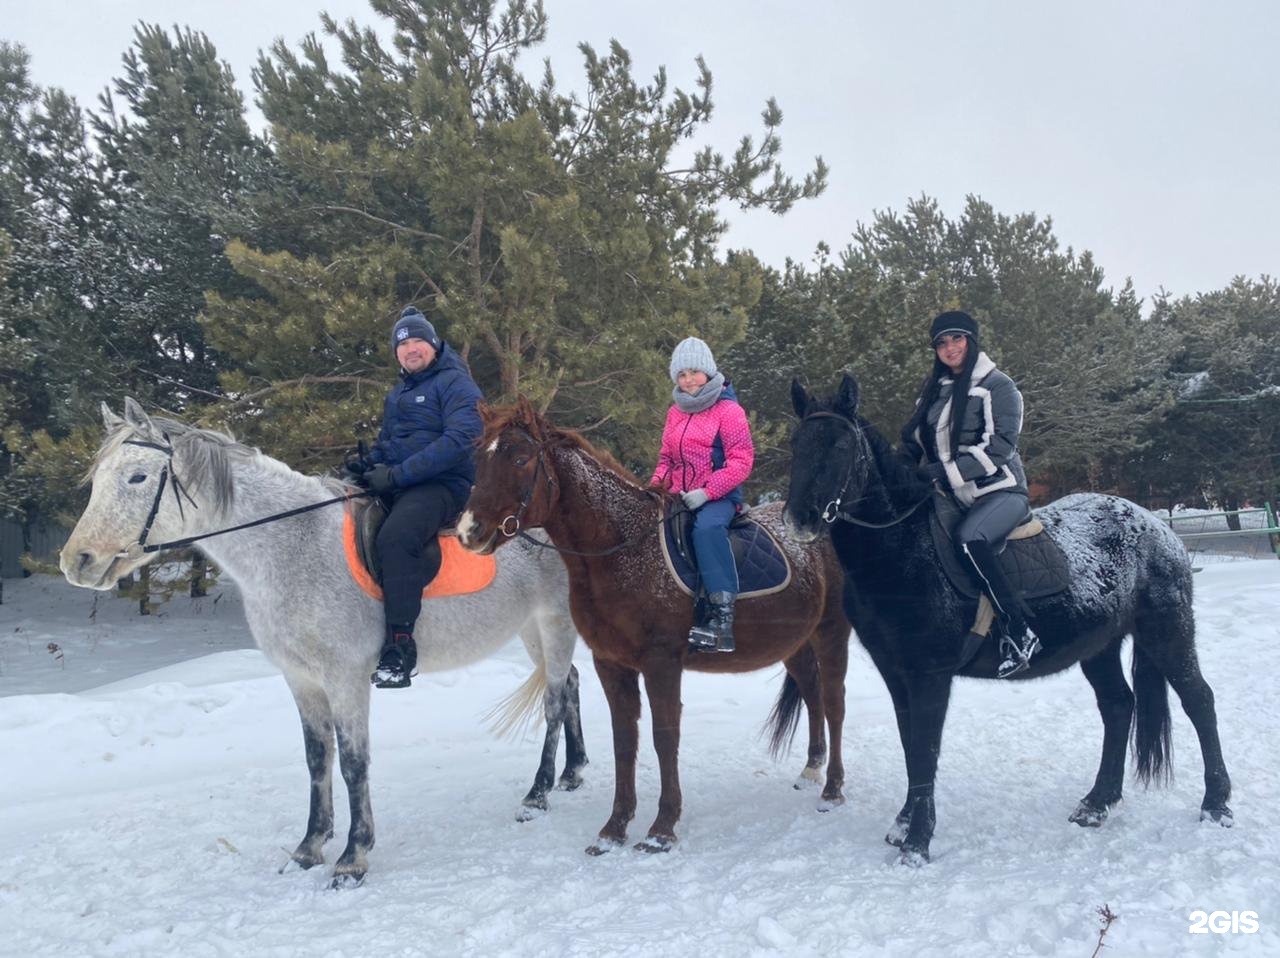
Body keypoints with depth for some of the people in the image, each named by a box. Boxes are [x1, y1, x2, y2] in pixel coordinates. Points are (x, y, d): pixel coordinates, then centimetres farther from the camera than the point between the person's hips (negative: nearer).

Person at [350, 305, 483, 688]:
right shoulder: (397, 394, 23)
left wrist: (397, 474, -21)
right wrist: (367, 465, 4)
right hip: (394, 487, 9)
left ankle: (399, 648, -32)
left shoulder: (455, 383, -2)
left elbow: (460, 439, -17)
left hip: (441, 485, -9)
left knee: (395, 537, -36)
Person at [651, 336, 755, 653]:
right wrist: (657, 483, 3)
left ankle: (723, 616, -37)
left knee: (707, 527, -36)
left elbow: (741, 462, -11)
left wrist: (707, 492, -21)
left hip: (719, 497, -7)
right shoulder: (675, 412, 16)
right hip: (679, 496, 7)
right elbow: (666, 457, 24)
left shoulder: (728, 410, -4)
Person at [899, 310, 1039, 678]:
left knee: (968, 538, -34)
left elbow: (1000, 445, -15)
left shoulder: (997, 386, -5)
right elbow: (915, 439, 19)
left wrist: (945, 470, -21)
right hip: (953, 497, 8)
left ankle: (1020, 634, -29)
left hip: (999, 491, -8)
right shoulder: (935, 389, 15)